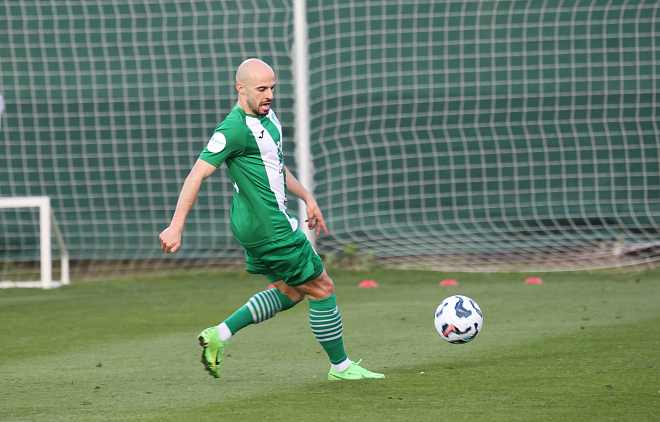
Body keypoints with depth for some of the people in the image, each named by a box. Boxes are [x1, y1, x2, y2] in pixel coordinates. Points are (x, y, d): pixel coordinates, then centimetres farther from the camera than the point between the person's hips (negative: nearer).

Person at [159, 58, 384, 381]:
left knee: (290, 292, 20)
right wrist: (176, 227, -24)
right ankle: (340, 366, 14)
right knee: (321, 288, 1)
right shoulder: (235, 129, -21)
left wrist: (307, 198, 20)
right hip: (267, 228, -10)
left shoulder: (267, 116, 9)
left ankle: (219, 335, 14)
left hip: (267, 222, 10)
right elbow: (197, 175, -22)